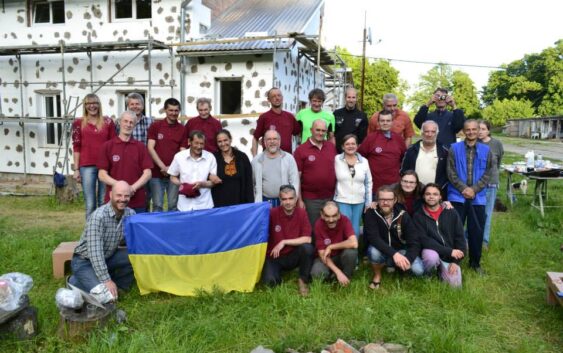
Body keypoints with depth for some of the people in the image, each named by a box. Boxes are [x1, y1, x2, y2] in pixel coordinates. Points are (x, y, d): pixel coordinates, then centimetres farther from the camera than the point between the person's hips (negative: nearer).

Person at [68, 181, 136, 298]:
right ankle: (75, 282, 3)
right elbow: (95, 252, -31)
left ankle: (118, 284, 3)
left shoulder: (130, 214, -8)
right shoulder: (98, 216, -27)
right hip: (85, 261, -6)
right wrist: (106, 280, -33)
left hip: (108, 257, 6)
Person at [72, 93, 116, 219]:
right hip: (87, 166, -1)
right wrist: (76, 169, 1)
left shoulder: (108, 122, 7)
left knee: (104, 203, 6)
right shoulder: (78, 123, 5)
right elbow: (76, 147, 5)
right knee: (90, 205, 1)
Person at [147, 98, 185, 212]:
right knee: (157, 205, 2)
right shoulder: (155, 126, 2)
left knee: (174, 205, 5)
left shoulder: (182, 129, 5)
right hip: (157, 173, -1)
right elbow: (150, 148, -3)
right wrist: (163, 167, -11)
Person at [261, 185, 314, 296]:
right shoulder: (272, 213, -13)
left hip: (293, 256, 2)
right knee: (270, 281, -27)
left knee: (307, 247, -29)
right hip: (274, 256, -1)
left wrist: (284, 242, -19)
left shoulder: (301, 213, -9)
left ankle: (303, 280, -6)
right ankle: (278, 272, 9)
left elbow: (307, 239, -15)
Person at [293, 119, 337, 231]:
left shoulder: (332, 147, 5)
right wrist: (300, 200, -9)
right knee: (313, 229, 9)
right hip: (311, 199, -3)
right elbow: (297, 177, -7)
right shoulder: (301, 150, -7)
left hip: (331, 197, 4)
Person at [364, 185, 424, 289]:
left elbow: (414, 242, -15)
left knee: (418, 270, -23)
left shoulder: (403, 215, -12)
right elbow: (373, 238, -30)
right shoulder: (371, 214, -16)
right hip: (381, 251, -2)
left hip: (400, 251, 2)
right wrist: (393, 253, -42)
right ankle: (377, 275, -4)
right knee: (374, 251, -36)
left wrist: (408, 259, -35)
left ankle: (393, 265, 10)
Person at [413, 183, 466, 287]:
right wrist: (449, 251, -22)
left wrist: (456, 261, -9)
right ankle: (426, 275, -1)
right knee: (432, 257, -36)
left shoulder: (451, 213, 2)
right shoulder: (418, 216, -6)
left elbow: (460, 238, 1)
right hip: (431, 251, -2)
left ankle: (440, 269, 19)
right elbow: (424, 240, -15)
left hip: (450, 256, 3)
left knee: (455, 284, -14)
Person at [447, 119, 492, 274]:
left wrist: (474, 189, -12)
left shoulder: (486, 150, 5)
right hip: (457, 196, -1)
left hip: (478, 197, 1)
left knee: (476, 231, 7)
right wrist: (463, 188, -14)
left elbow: (487, 174, 1)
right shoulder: (454, 148, 1)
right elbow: (451, 172, -3)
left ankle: (475, 262, 23)